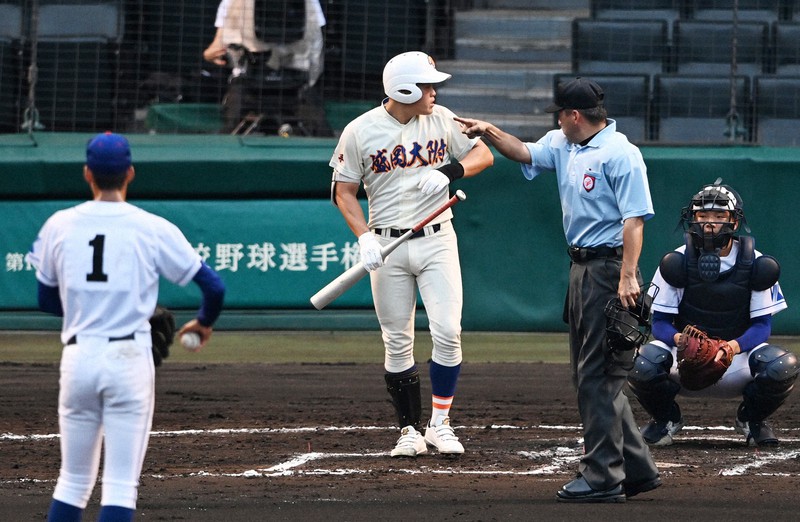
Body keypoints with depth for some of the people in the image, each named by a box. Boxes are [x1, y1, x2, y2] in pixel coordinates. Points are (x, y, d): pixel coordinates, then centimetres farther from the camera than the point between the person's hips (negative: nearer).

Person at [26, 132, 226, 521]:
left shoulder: (59, 226, 4)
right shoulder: (153, 229, -3)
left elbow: (46, 300, 14)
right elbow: (213, 286, -1)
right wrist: (204, 323, 20)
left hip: (77, 357, 3)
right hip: (130, 358, -3)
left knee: (73, 481, 14)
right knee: (120, 485, -2)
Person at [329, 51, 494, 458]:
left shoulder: (442, 120, 2)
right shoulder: (360, 131, -5)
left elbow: (483, 154, 7)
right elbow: (344, 191, 0)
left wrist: (448, 172, -13)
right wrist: (365, 237, -14)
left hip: (437, 241, 1)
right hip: (387, 247, -1)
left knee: (448, 333, -9)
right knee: (397, 343, 2)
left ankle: (440, 424, 3)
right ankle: (410, 431, 10)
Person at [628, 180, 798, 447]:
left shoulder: (754, 265, -5)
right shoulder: (677, 263, -5)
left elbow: (762, 325, -7)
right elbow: (660, 323, -5)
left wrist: (735, 346, -30)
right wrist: (679, 339, -30)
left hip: (738, 354, 0)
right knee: (642, 365, -32)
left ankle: (752, 419, 5)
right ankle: (665, 419, 5)